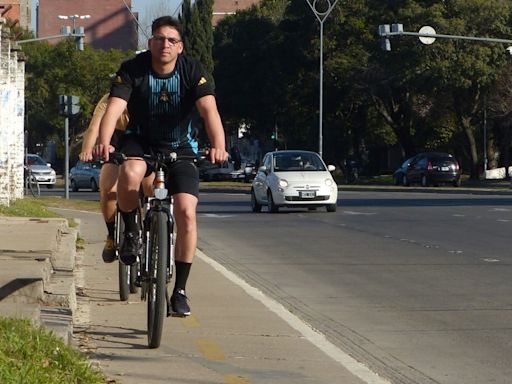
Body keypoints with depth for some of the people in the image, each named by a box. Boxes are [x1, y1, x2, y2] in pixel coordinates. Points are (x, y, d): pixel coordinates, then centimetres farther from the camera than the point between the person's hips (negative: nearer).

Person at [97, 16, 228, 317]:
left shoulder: (194, 72, -16)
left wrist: (218, 146, -49)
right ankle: (131, 232, -7)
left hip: (181, 147, 0)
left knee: (186, 213, -15)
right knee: (130, 174, -36)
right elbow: (114, 108, -28)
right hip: (141, 142, 0)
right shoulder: (133, 70, -16)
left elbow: (209, 109, -30)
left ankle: (180, 290, -3)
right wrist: (104, 143, -48)